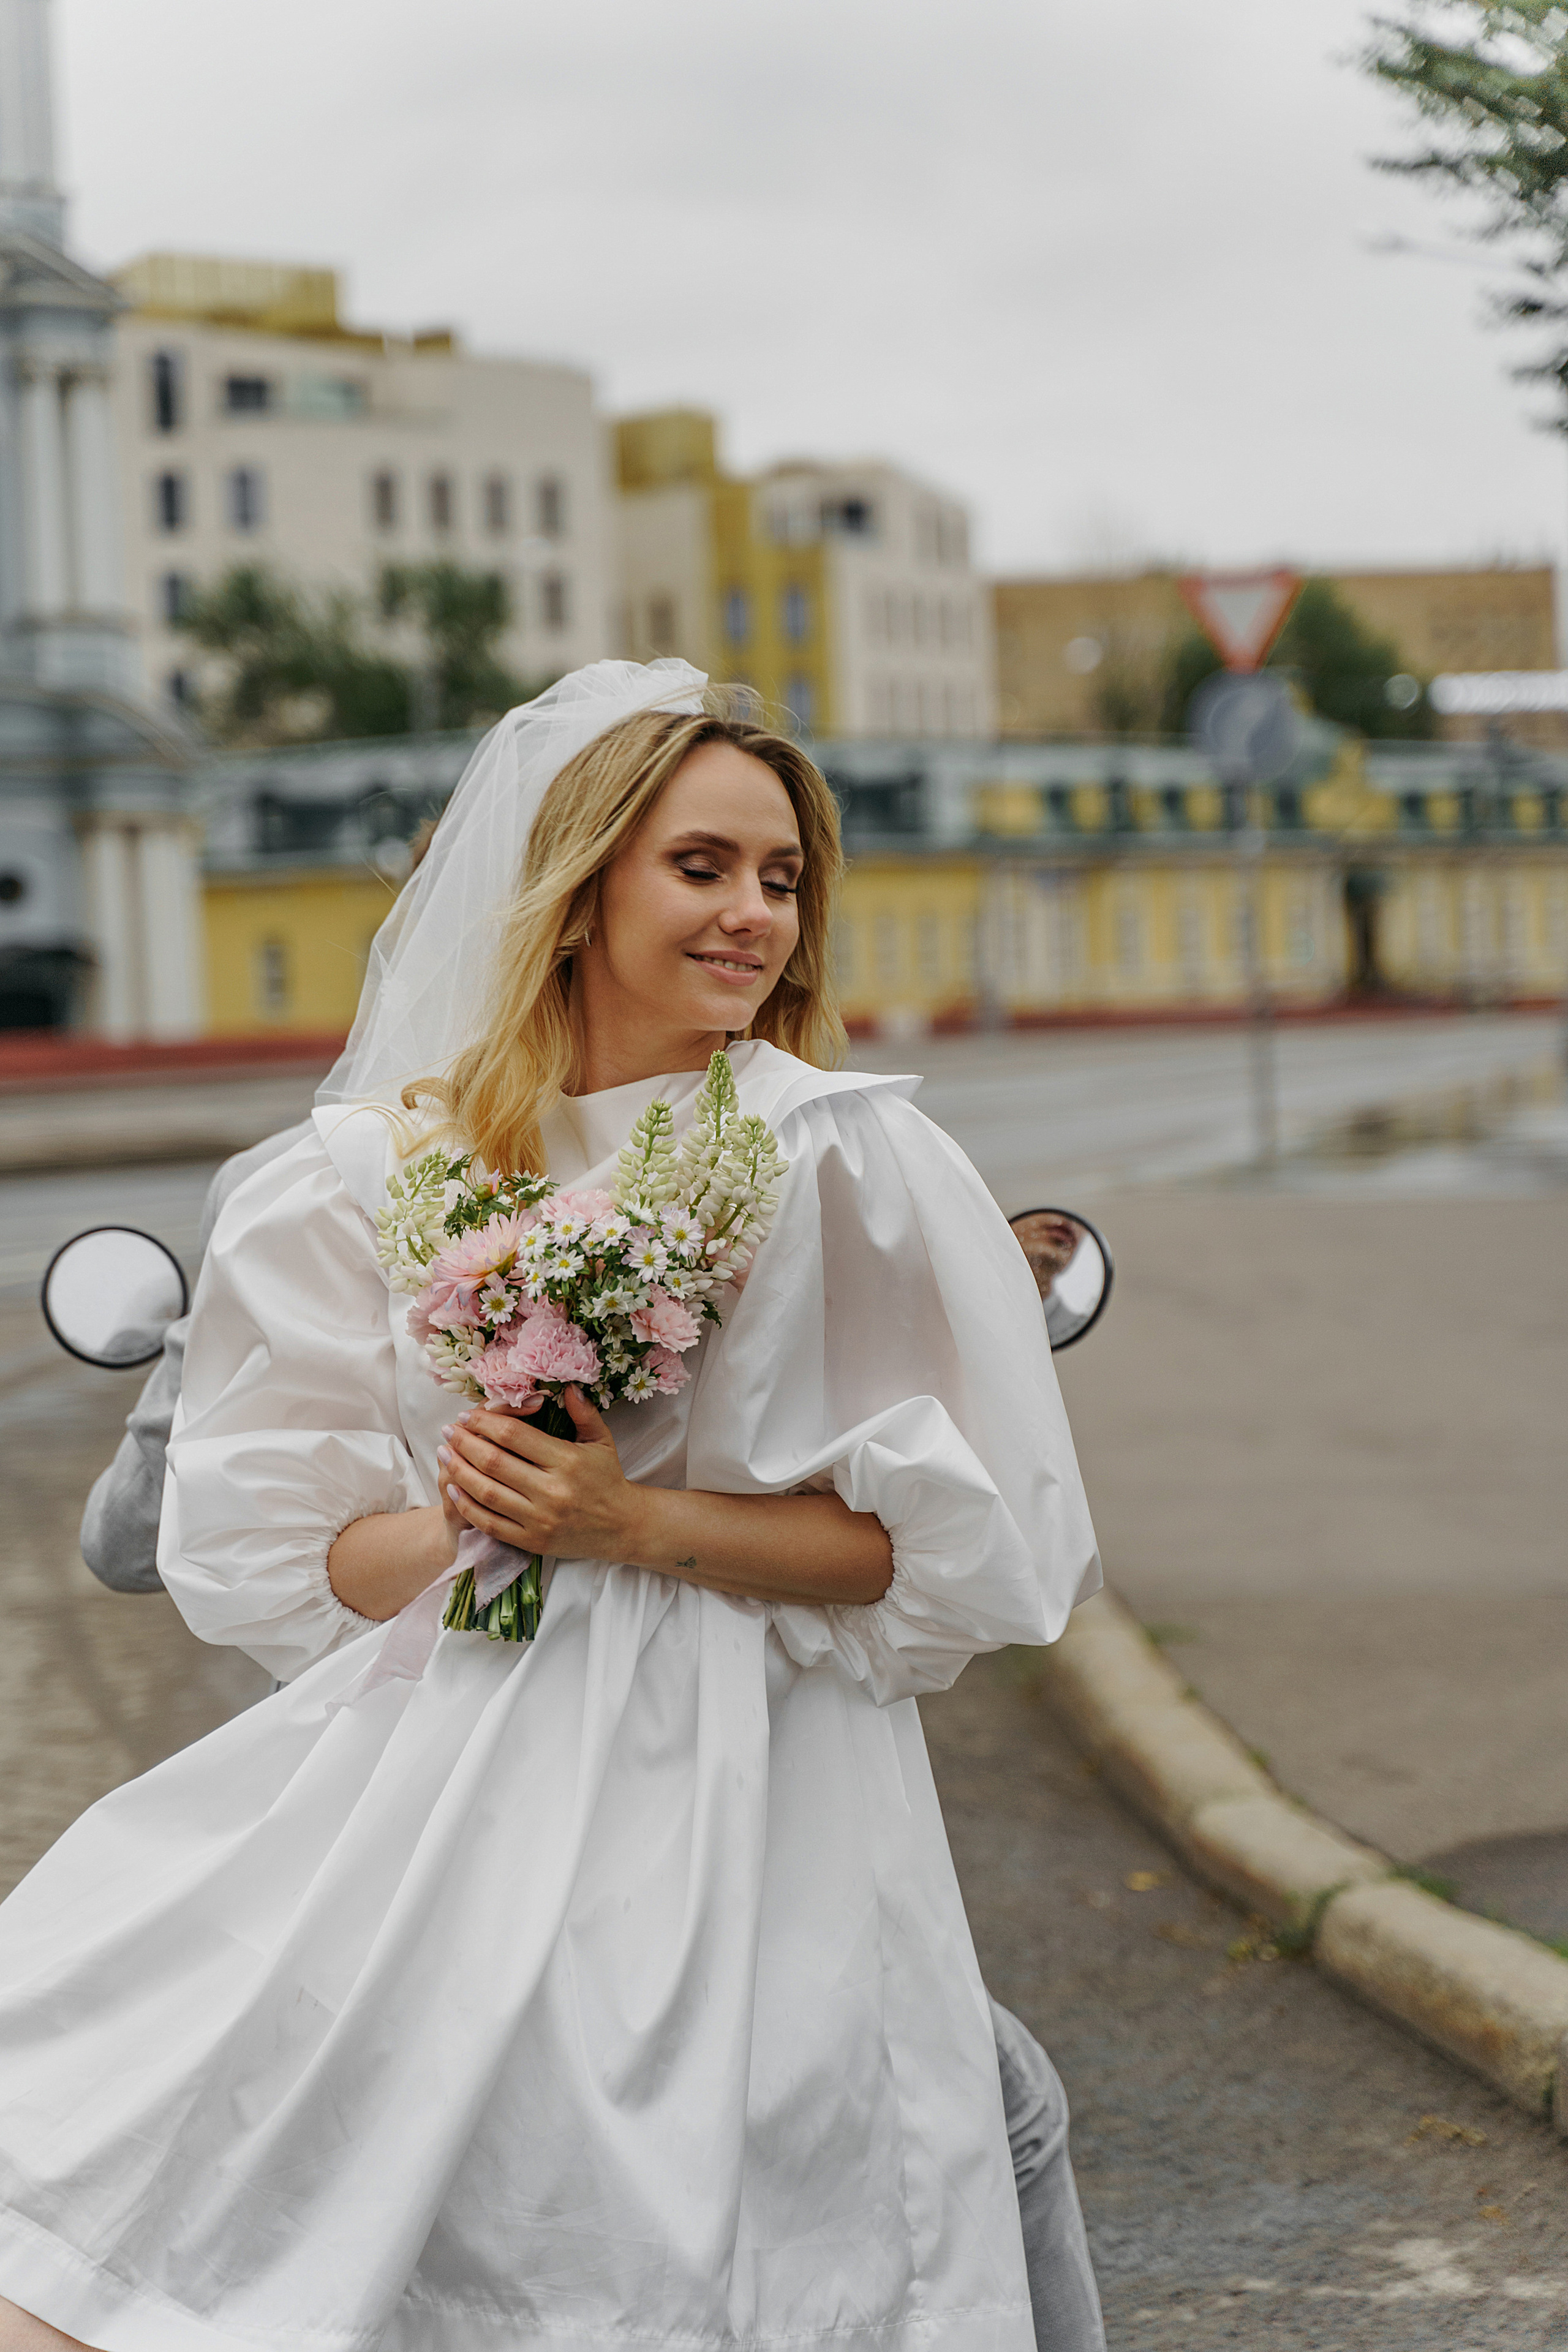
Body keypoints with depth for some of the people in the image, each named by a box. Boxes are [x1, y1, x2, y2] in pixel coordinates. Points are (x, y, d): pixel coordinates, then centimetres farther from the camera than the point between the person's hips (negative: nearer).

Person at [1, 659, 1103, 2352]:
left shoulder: (845, 1162, -3)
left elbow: (964, 1544, -4)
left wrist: (641, 1524, -13)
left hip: (734, 1821, -2)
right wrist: (464, 1521, -13)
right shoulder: (391, 1168, 5)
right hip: (454, 1789, 2)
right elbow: (263, 1548, 6)